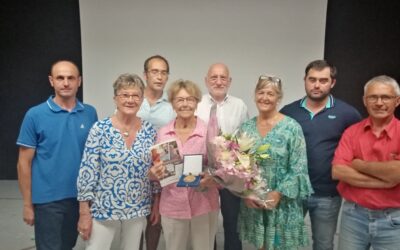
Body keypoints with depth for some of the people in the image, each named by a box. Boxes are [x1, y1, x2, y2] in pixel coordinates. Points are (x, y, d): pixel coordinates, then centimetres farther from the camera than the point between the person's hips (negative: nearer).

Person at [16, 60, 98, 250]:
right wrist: (27, 204, -6)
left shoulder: (90, 113, 0)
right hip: (48, 199, -3)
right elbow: (24, 163, -5)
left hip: (81, 196, 4)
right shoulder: (35, 115, -8)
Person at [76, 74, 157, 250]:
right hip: (103, 209, -3)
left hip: (138, 210, 4)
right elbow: (87, 172, -11)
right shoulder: (100, 129, -12)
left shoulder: (149, 131, -2)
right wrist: (84, 213, -11)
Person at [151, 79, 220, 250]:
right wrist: (155, 173, -14)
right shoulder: (163, 133, -1)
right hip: (172, 206, 2)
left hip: (204, 205, -1)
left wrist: (210, 179, -22)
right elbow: (156, 170, 8)